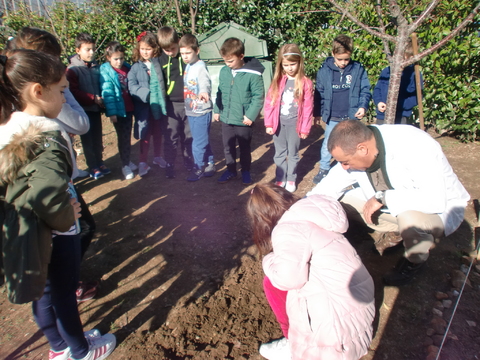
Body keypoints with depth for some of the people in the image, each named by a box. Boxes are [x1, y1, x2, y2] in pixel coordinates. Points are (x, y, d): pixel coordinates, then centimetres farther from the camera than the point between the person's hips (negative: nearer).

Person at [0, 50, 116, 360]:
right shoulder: (47, 138, -29)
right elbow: (46, 192, -41)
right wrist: (65, 217, -23)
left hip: (25, 230, 8)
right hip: (55, 235, -8)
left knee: (44, 290, 24)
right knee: (64, 293, 14)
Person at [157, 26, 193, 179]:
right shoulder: (161, 59, 1)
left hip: (188, 103, 0)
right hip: (171, 105, 0)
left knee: (189, 136, 11)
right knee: (171, 138, 2)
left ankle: (189, 163, 28)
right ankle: (169, 166, 16)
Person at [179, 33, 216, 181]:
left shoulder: (200, 66, -16)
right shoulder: (187, 66, 9)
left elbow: (205, 82, -35)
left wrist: (203, 91, -55)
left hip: (201, 111, -8)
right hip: (191, 111, 8)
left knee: (199, 143, 2)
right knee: (203, 141, 17)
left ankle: (199, 168, 18)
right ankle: (209, 165, 30)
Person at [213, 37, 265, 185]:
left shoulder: (253, 74, -16)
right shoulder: (224, 71, 1)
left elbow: (258, 96, -13)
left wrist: (250, 115, -17)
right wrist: (217, 110, 9)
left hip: (243, 121, -4)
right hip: (226, 119, 5)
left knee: (244, 148, 13)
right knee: (228, 147, 16)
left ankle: (246, 171, 33)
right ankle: (230, 170, 34)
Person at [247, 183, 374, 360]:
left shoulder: (287, 229, -17)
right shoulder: (307, 216, 9)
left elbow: (290, 277, -29)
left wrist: (269, 261, -10)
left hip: (340, 310, -9)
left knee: (272, 283, 0)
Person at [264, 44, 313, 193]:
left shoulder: (305, 83, -6)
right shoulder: (277, 81, 1)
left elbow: (308, 107, -5)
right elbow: (269, 103, 0)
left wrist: (305, 128, -5)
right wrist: (268, 124, -4)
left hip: (294, 123, -2)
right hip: (278, 122, 2)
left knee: (293, 153, 11)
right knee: (280, 153, 12)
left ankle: (291, 179, 25)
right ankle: (280, 179, 24)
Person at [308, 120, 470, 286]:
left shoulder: (415, 147, -34)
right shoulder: (353, 147, -16)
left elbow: (435, 199, -39)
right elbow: (331, 185, -7)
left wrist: (383, 198, -35)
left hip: (440, 209, -5)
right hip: (393, 205, 6)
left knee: (410, 219, -39)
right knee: (343, 199, -7)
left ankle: (416, 260, -4)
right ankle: (397, 231, 9)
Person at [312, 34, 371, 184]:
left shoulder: (358, 69, -6)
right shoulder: (324, 71, -6)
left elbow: (365, 90, 1)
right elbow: (319, 93, 3)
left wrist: (363, 106, -14)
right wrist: (317, 113, 8)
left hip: (352, 117, 0)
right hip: (332, 118, 0)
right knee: (328, 144, 12)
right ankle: (324, 169, 28)